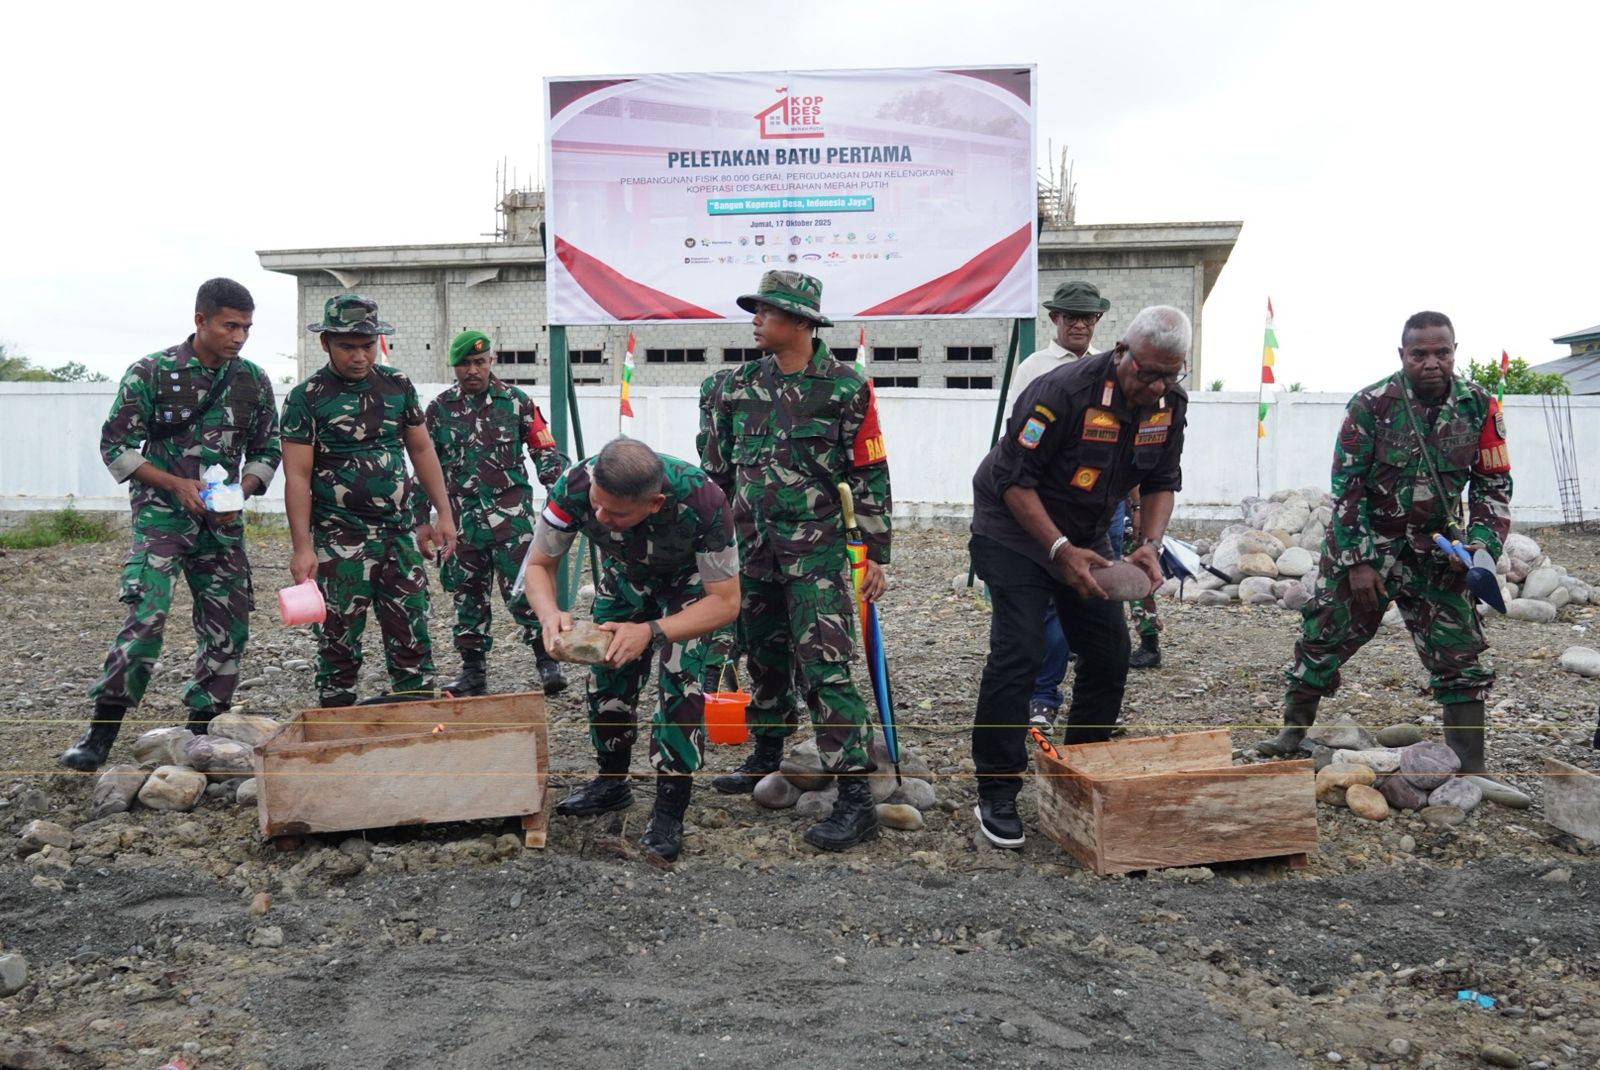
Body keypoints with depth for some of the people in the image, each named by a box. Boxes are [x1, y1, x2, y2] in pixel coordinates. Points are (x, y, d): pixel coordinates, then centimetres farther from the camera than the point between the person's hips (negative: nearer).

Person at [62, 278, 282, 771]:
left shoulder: (253, 381, 4)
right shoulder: (151, 372, -5)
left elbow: (267, 451, 11)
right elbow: (115, 445, -3)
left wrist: (242, 490, -8)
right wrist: (177, 484, -15)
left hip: (223, 520, 4)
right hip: (161, 513, -4)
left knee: (228, 627, 3)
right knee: (146, 615, -17)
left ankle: (201, 732, 18)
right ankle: (101, 734, -6)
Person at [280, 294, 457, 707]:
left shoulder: (398, 386, 7)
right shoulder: (306, 398, -4)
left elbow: (422, 450, 14)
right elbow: (297, 476, -7)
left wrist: (444, 514, 9)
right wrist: (302, 548, -14)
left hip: (398, 535, 3)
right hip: (339, 542, -3)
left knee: (412, 635, 5)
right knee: (339, 641, 5)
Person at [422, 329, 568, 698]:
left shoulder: (517, 402, 3)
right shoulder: (439, 409, 8)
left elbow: (545, 451, 7)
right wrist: (420, 516, 12)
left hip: (510, 514, -3)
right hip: (463, 518, 3)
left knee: (523, 588, -9)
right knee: (467, 594, 9)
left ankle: (548, 660, 2)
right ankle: (474, 670, 19)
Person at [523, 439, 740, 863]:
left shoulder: (701, 501, -43)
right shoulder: (574, 487, -35)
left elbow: (726, 602, -32)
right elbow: (539, 565, -19)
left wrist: (651, 632, -45)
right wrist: (549, 612, -41)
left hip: (690, 580, -3)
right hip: (624, 575, 4)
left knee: (679, 681, -19)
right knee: (606, 675, 3)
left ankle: (669, 812, -8)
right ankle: (612, 782, 28)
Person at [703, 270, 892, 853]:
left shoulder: (846, 386, -5)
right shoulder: (738, 386, 8)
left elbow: (870, 474, -3)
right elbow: (717, 470, 15)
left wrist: (877, 554, -6)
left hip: (816, 548, -5)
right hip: (751, 546, 5)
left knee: (825, 668, -11)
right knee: (764, 658, 17)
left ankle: (856, 798, -7)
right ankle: (766, 757, 36)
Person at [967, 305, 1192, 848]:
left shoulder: (1170, 402, -5)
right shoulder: (1066, 391, -27)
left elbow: (1162, 481, 5)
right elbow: (1014, 479, -23)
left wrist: (1150, 545, -13)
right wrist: (1061, 550, -29)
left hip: (1085, 537, 7)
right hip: (1015, 530, -7)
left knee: (1109, 654, 4)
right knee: (1018, 652, -16)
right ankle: (996, 795, -7)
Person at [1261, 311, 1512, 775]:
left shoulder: (1479, 406, -5)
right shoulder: (1371, 405, -13)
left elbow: (1494, 484, 4)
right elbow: (1346, 486, -11)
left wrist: (1481, 545, -12)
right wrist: (1357, 561, -13)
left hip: (1435, 554, 2)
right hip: (1365, 547, -2)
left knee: (1461, 656, 3)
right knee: (1322, 637, 3)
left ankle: (1470, 767, 14)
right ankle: (1293, 732, 20)